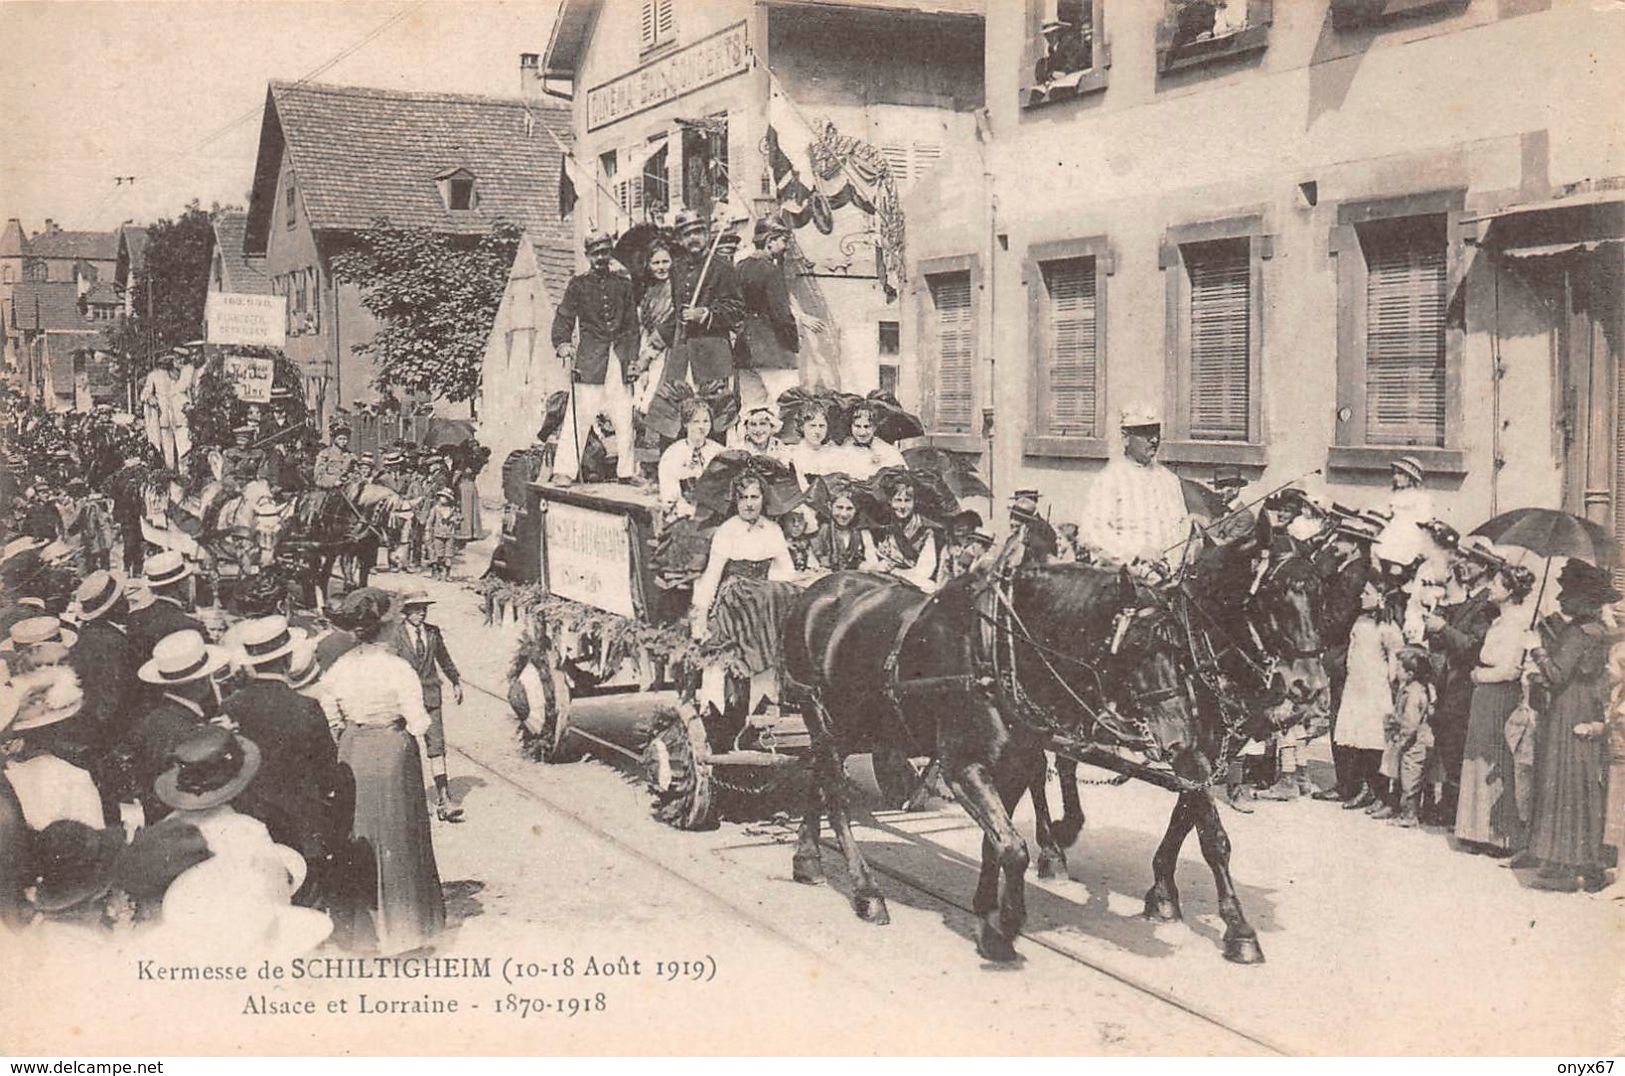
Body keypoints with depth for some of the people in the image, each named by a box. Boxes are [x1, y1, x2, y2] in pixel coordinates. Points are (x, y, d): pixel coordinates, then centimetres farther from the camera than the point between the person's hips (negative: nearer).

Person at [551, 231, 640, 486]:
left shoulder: (624, 285, 15)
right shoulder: (578, 284, 8)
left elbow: (632, 326, 14)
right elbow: (564, 318, 6)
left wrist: (633, 360, 5)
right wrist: (562, 343, -13)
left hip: (620, 359, 3)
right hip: (590, 359, -3)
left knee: (624, 418, 3)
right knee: (579, 415, -9)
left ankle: (627, 471, 12)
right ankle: (564, 470, -8)